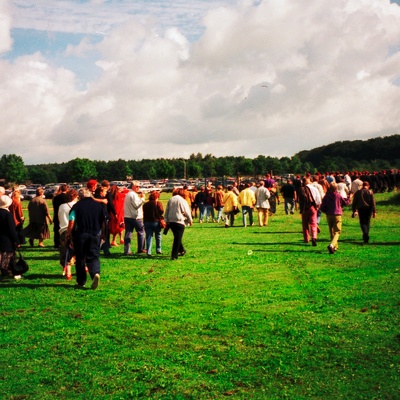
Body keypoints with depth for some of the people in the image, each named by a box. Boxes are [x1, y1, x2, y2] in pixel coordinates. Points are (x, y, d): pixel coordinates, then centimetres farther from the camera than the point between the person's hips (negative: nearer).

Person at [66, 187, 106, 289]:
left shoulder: (76, 206, -7)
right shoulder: (98, 205, 3)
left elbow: (71, 222, -11)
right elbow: (103, 221, 10)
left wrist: (68, 235, 0)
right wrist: (102, 234, 22)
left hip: (80, 235, -2)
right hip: (95, 235, 2)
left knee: (80, 259, 11)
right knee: (94, 257, 5)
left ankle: (81, 282, 17)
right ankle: (96, 273, -24)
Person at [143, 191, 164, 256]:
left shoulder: (145, 204, 7)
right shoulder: (158, 203, -6)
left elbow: (144, 214, 7)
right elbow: (161, 211, -15)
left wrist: (144, 221, 11)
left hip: (147, 222, 3)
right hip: (156, 222, -3)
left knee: (148, 237, 2)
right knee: (158, 236, 15)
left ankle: (148, 252, -5)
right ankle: (158, 250, 22)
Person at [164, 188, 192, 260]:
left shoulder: (170, 200, 9)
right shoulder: (182, 201, -7)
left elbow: (166, 211, 11)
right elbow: (187, 212, -3)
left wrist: (166, 221, 15)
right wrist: (190, 220, 11)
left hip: (171, 221, 6)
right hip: (180, 222, -6)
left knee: (177, 238, 20)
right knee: (177, 239, -3)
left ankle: (182, 251, 31)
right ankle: (174, 255, -6)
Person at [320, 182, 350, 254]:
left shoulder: (326, 196, -3)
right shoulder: (339, 196, -8)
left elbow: (322, 208, -2)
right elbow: (346, 203, 6)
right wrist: (349, 198, 25)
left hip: (329, 216, 3)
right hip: (337, 215, -3)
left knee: (332, 232, 17)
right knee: (337, 232, -3)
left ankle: (335, 246, 23)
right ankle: (331, 245, -26)